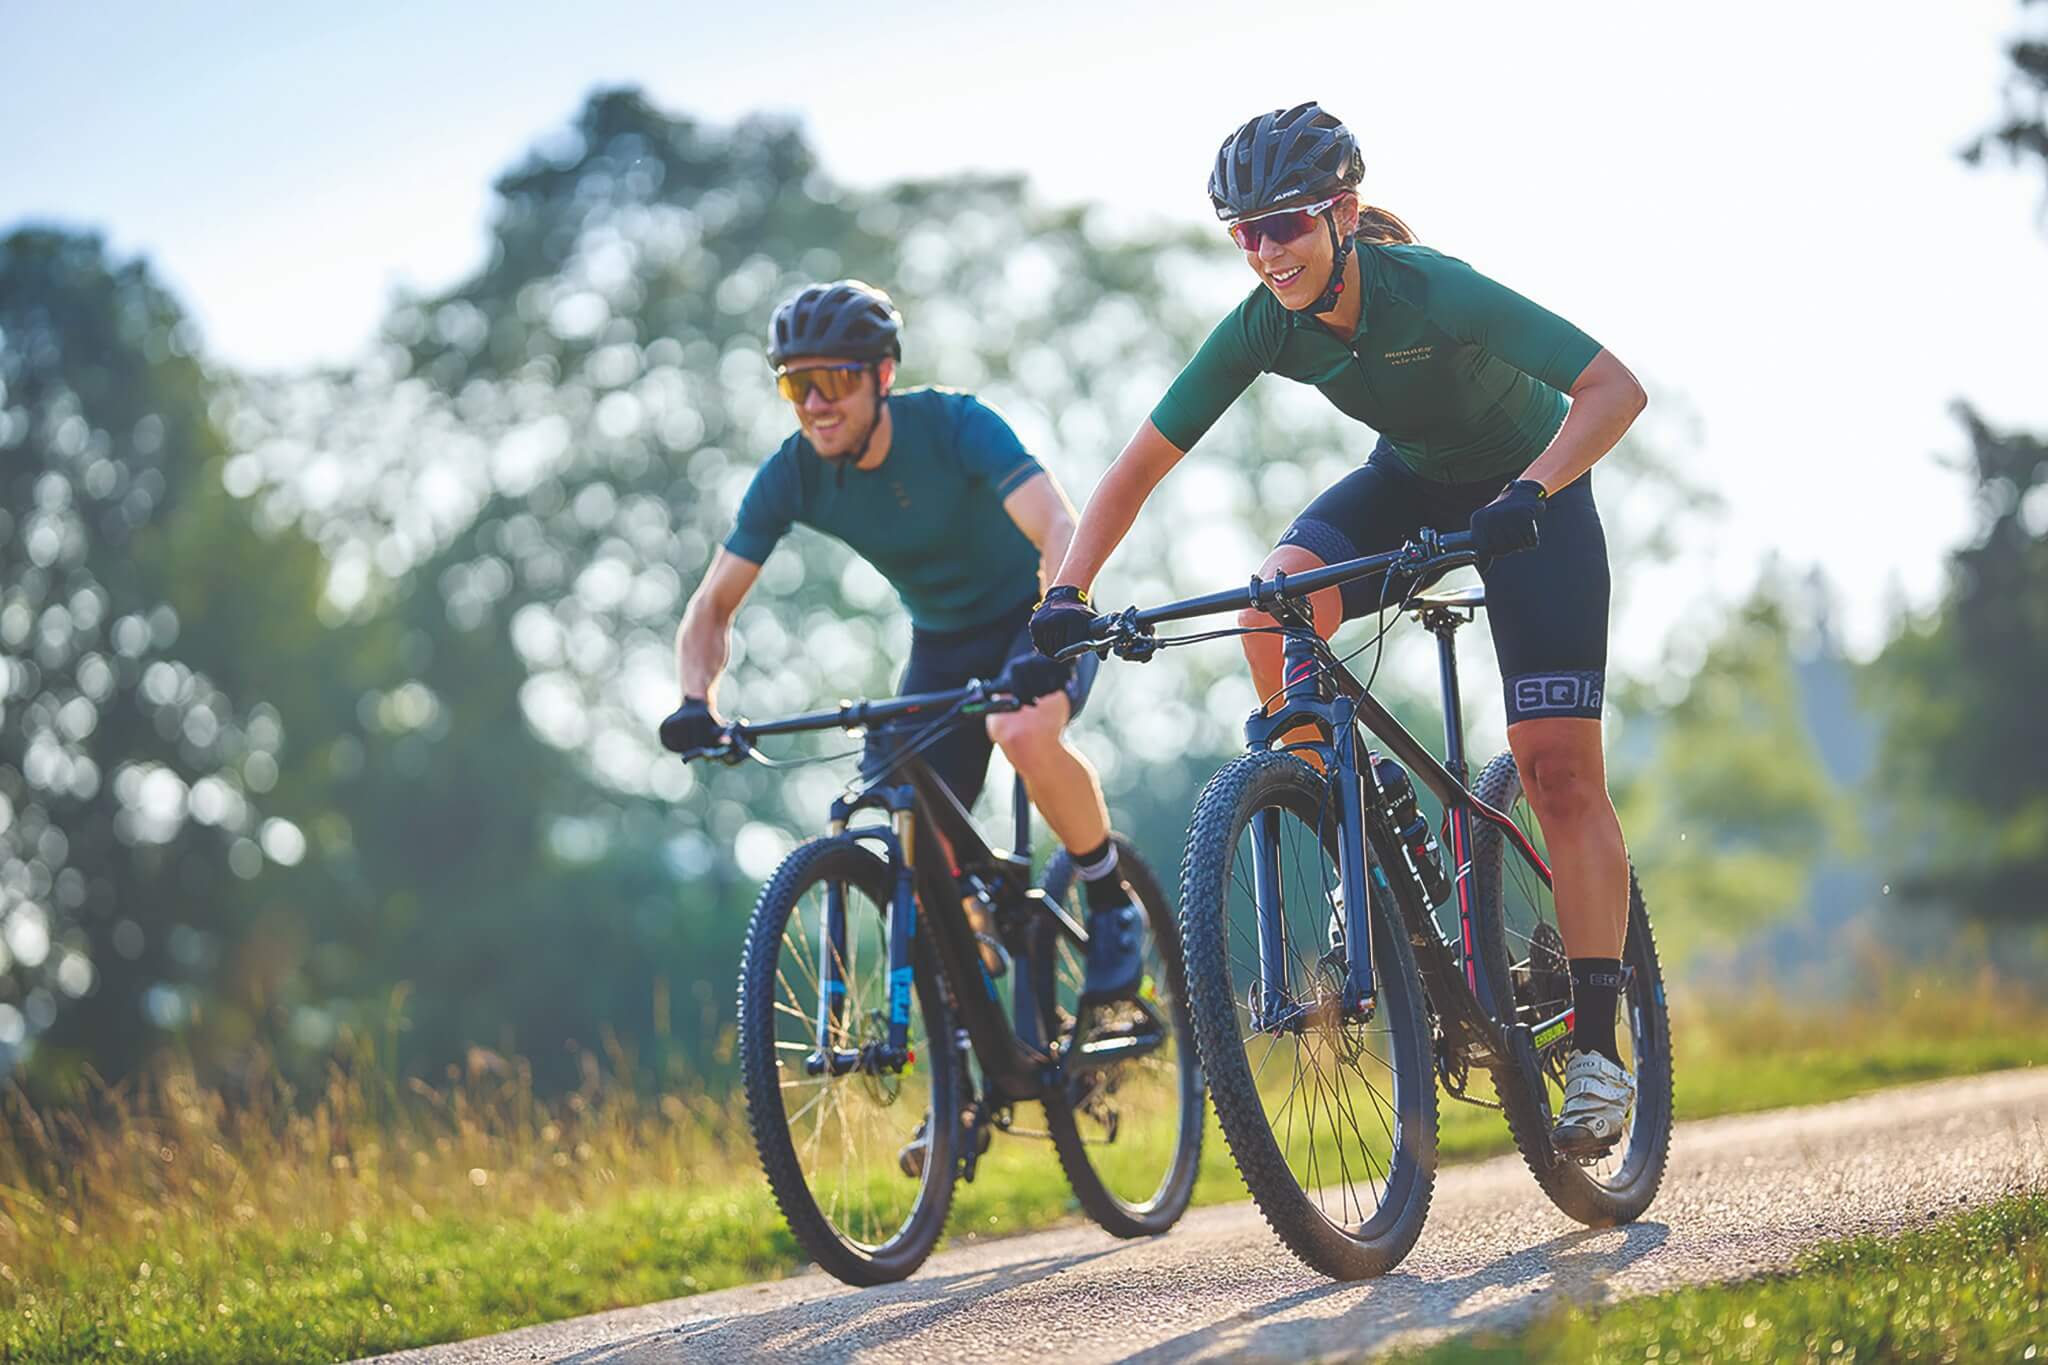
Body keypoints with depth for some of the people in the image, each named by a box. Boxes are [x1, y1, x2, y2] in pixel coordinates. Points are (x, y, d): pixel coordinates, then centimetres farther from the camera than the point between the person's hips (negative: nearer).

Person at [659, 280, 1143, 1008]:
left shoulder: (954, 424, -28)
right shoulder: (791, 475, -16)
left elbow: (1059, 527, -39)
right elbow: (713, 604, -11)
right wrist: (698, 702, -30)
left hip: (1037, 618, -4)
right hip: (943, 641, 4)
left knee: (1022, 732, -36)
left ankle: (1111, 903, -12)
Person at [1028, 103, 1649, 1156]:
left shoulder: (1433, 291, -33)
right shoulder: (1263, 327, -20)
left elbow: (1616, 388, -36)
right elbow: (1142, 463, -17)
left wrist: (1528, 493, -50)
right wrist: (1070, 593, -30)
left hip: (1527, 488, -4)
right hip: (1408, 481, 4)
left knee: (1559, 770, -13)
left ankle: (1598, 1047, -8)